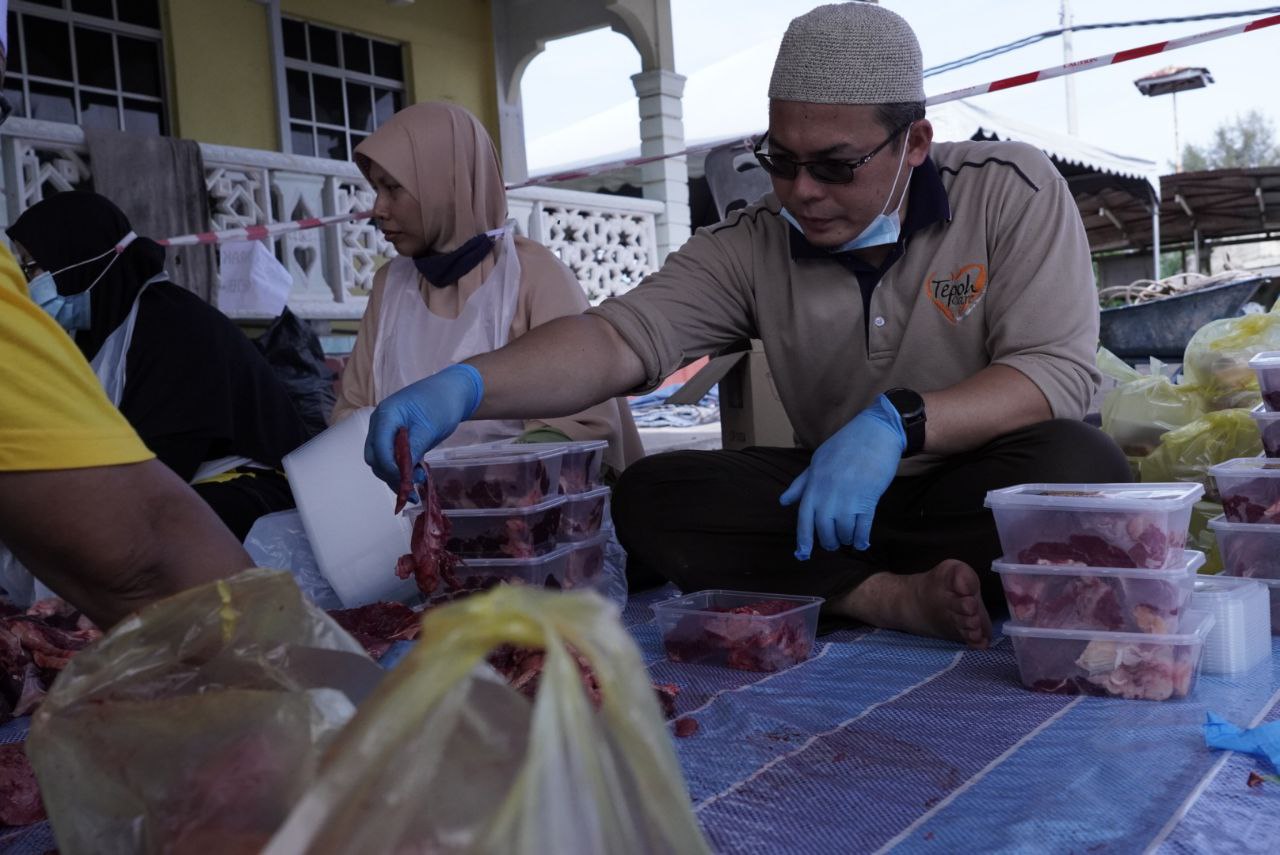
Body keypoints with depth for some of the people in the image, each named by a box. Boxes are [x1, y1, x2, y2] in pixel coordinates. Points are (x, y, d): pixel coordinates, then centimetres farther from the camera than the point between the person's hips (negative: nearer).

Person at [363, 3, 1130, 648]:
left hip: (981, 492, -2)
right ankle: (900, 598, -27)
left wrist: (897, 421, -33)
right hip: (838, 495, 3)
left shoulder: (1011, 191, -10)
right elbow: (621, 339, -16)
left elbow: (1059, 371, -18)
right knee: (649, 496, -18)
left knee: (1077, 466, -34)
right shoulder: (753, 245, -5)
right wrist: (467, 385, -33)